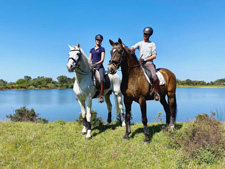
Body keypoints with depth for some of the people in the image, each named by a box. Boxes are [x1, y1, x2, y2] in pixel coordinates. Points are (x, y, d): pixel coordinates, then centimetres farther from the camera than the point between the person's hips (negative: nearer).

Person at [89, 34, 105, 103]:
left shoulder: (102, 49, 7)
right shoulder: (92, 49, 21)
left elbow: (102, 60, -4)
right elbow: (89, 59, 18)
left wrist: (96, 63, -21)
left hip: (99, 66, -5)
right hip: (92, 66, 5)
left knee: (101, 79, -30)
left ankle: (101, 96, -27)